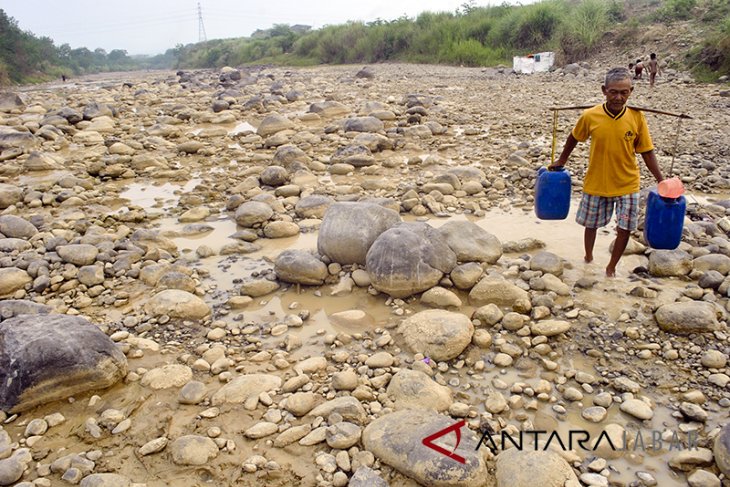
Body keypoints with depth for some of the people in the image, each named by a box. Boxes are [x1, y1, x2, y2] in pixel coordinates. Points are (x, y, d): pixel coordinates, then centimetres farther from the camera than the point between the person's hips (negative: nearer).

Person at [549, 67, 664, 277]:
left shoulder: (637, 117, -11)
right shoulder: (590, 116, -13)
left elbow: (646, 152, -3)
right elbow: (574, 138, 6)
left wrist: (661, 180, -6)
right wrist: (561, 161, 17)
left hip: (627, 184, 0)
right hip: (596, 183, 0)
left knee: (624, 229, 2)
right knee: (590, 224, 14)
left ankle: (611, 267, 26)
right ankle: (588, 258, 42)